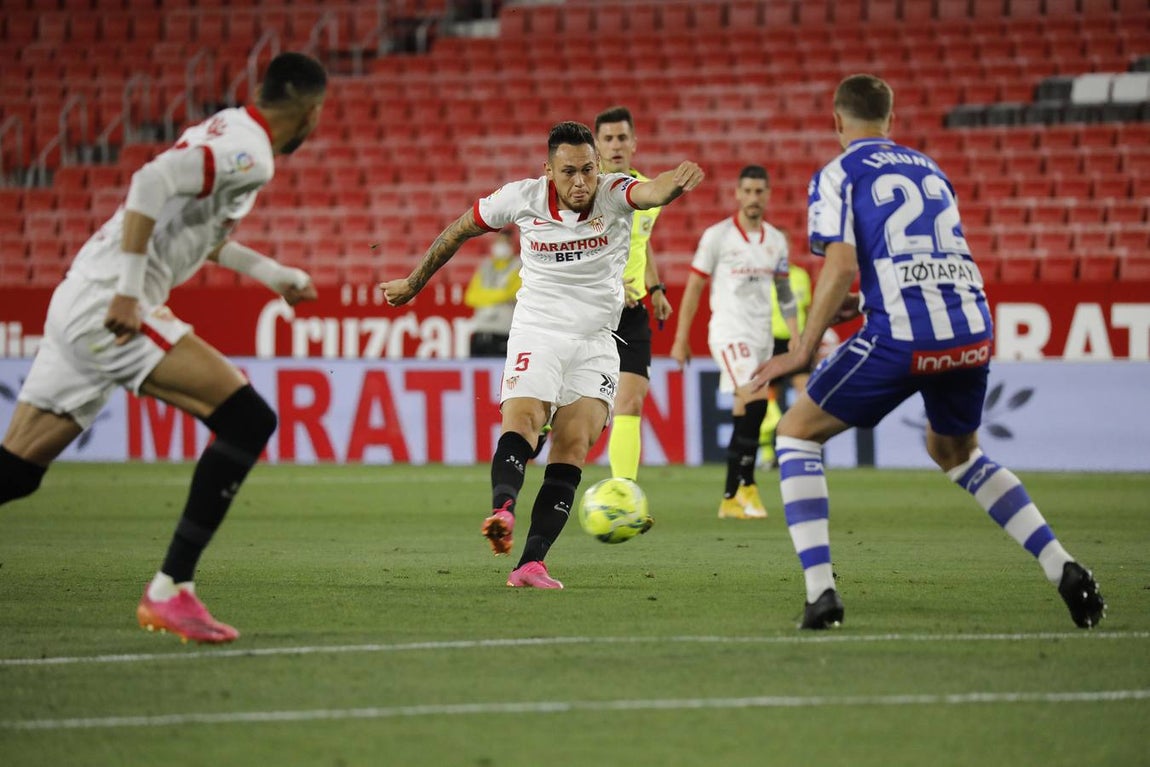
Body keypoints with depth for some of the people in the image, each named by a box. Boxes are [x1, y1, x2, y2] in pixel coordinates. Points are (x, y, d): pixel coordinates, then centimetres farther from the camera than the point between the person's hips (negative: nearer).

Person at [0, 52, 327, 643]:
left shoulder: (224, 131, 20)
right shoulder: (249, 155, -9)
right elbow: (152, 182, -25)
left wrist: (272, 273, 44)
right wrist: (128, 292, -27)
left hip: (78, 305, 10)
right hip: (111, 308, -10)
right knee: (248, 418, -13)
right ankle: (170, 590, -16)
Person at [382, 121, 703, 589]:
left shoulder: (613, 193, -10)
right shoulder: (520, 199, -6)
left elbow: (650, 192, -34)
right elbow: (458, 231, 10)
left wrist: (674, 183, -59)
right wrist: (413, 284, 21)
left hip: (595, 343, 1)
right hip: (537, 334, -1)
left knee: (573, 445, -12)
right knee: (521, 419, -26)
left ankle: (531, 563, -16)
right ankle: (503, 510, -52)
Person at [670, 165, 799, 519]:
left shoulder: (776, 241, 10)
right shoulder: (717, 236, -5)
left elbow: (784, 292, 19)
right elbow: (693, 288, -2)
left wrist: (795, 336, 11)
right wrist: (681, 339, -3)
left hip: (761, 336, 5)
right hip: (729, 331, -5)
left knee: (746, 412, 5)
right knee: (755, 401, -21)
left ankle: (731, 497, 11)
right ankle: (746, 484, -13)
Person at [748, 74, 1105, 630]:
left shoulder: (837, 176, 6)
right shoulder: (929, 170, 24)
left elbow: (841, 267, -8)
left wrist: (802, 352, -4)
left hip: (902, 336, -6)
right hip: (971, 329, 6)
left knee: (797, 434, 12)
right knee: (956, 453, 31)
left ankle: (820, 590, -4)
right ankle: (1065, 571, 16)